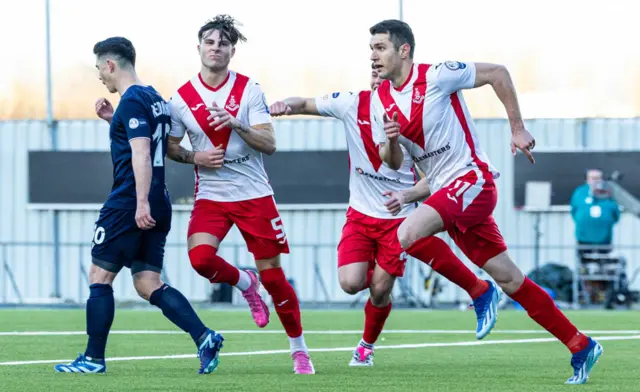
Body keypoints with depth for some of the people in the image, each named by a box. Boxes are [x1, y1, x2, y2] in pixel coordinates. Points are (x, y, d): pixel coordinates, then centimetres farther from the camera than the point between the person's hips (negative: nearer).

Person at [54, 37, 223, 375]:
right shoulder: (154, 98, 17)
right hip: (158, 206, 9)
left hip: (128, 206, -9)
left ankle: (93, 359, 6)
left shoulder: (132, 102, -12)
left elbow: (141, 154, -22)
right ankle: (204, 337, -10)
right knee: (148, 284, 6)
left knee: (99, 276, 2)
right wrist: (113, 119, 21)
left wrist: (142, 203, -28)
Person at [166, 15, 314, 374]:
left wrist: (236, 124, -25)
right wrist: (194, 157, -9)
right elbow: (171, 147, 11)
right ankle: (245, 284, 10)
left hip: (254, 195, -1)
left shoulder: (250, 90, -5)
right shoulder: (182, 99, 0)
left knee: (273, 276, -1)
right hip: (211, 196, 1)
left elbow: (269, 145, -9)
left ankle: (299, 350, 16)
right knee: (201, 257, -24)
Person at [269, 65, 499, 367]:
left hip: (397, 216, -2)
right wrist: (286, 105, -25)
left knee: (379, 292, -2)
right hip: (360, 214, 3)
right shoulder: (353, 104, -7)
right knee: (350, 283, -13)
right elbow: (305, 104, -2)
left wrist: (408, 195, -30)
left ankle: (367, 346, 28)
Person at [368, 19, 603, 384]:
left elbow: (497, 73, -5)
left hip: (471, 179, -7)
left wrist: (518, 128, -5)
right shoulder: (380, 101, 7)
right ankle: (581, 347, 12)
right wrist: (391, 141, -10)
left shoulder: (436, 76, -12)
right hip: (445, 191, 7)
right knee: (510, 280, 6)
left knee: (407, 234, -27)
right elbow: (393, 163, 12)